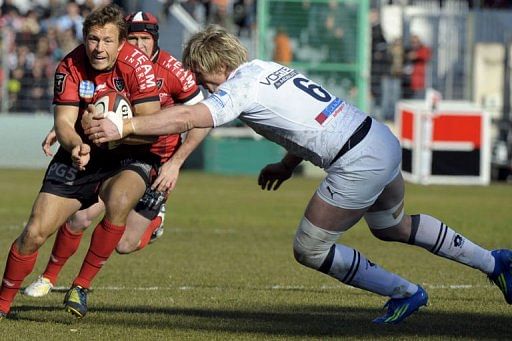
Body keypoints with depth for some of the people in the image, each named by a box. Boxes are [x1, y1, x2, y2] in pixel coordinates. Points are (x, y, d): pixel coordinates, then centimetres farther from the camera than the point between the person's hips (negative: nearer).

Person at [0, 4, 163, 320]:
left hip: (128, 155, -2)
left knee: (119, 202, -36)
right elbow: (64, 121, -16)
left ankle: (82, 286, -17)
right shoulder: (70, 67, -12)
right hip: (81, 155, 2)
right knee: (35, 232, -7)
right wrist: (75, 145, -38)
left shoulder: (136, 63, -20)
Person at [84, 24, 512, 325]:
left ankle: (405, 293, 14)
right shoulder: (270, 69, 14)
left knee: (310, 250, 3)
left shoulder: (241, 88, -14)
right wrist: (288, 165, 19)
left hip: (358, 165, -10)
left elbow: (185, 118, -27)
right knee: (393, 227, 32)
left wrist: (121, 127, -29)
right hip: (384, 141, 10)